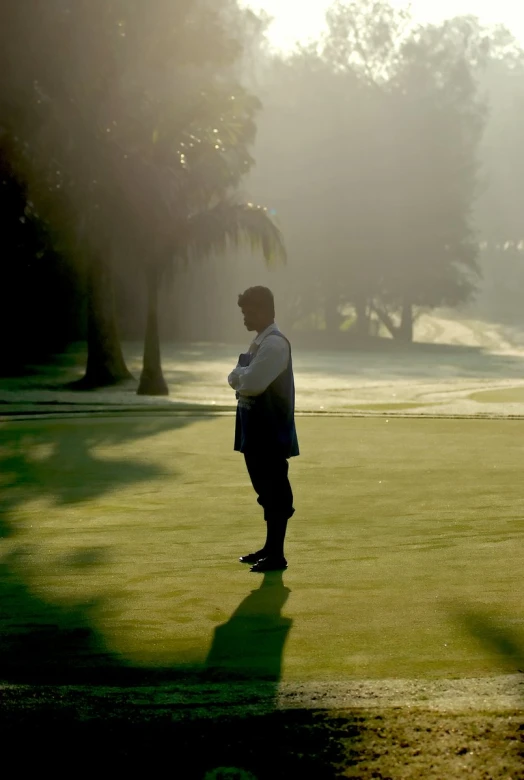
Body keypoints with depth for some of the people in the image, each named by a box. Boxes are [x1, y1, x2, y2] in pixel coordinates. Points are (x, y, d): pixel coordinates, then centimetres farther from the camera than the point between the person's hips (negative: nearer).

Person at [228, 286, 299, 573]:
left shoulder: (275, 344, -17)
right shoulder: (260, 342, 15)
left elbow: (252, 383, -26)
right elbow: (239, 379, 14)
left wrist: (239, 376, -5)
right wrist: (241, 377, -7)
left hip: (271, 431, -10)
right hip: (258, 429, 10)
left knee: (276, 492, -3)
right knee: (265, 490, 17)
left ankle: (277, 555, 2)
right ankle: (270, 547, 26)